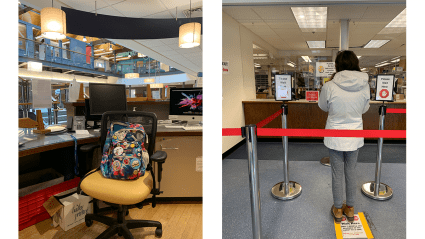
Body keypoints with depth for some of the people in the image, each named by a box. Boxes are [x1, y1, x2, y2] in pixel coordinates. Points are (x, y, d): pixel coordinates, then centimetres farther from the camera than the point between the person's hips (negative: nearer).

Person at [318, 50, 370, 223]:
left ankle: (338, 210, 28)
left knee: (337, 174, 11)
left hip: (335, 137, -3)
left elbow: (323, 107, -1)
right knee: (351, 172, 17)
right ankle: (350, 209, 33)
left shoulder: (329, 87, -19)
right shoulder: (364, 86, -10)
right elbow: (364, 109, 6)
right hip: (355, 137, 3)